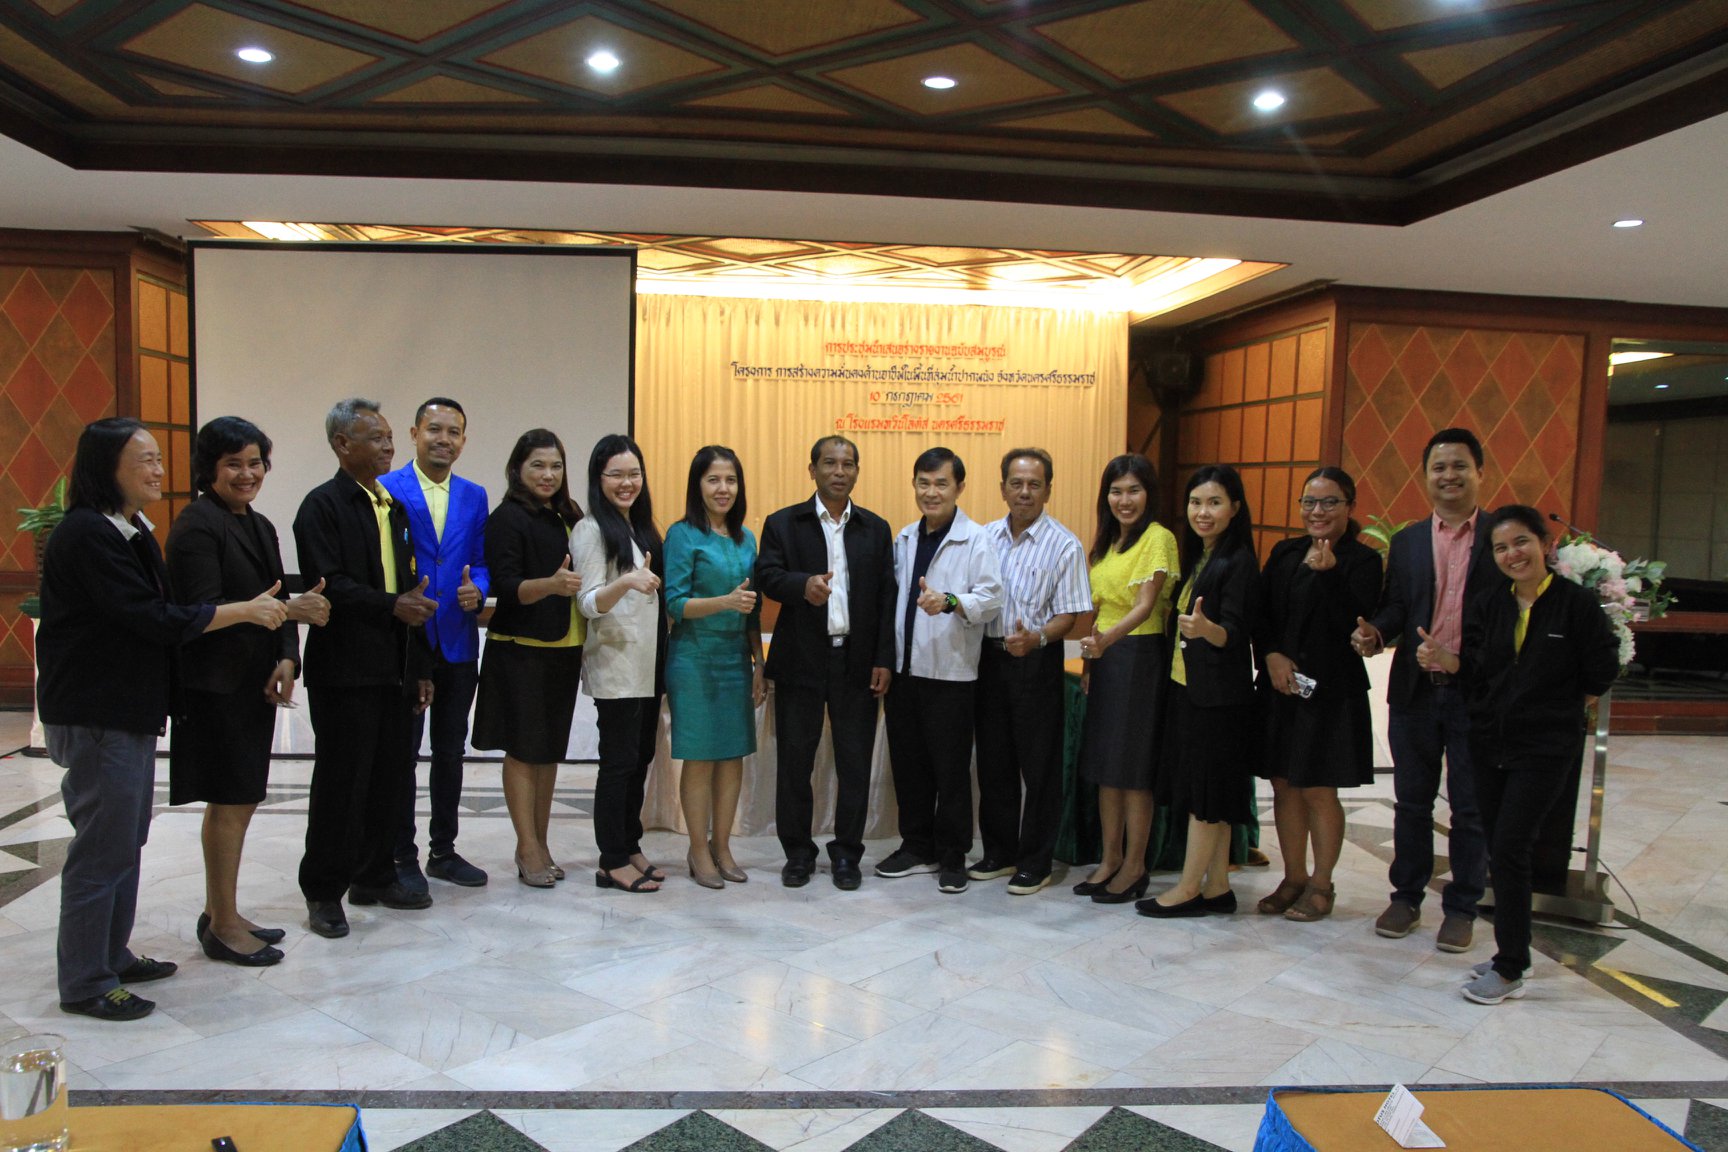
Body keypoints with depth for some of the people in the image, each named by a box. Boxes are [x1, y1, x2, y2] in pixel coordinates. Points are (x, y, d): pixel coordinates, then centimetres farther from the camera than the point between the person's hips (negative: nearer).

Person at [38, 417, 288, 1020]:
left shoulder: (133, 531, 13)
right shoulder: (85, 535, -18)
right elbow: (151, 618, -21)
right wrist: (244, 611, -16)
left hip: (130, 708, 10)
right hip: (95, 714, -10)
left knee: (126, 840, 17)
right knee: (104, 844, -2)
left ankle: (112, 956, 29)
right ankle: (85, 982, 11)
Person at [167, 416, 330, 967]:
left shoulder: (259, 526, 14)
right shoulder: (196, 526, -12)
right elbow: (202, 611, -20)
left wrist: (286, 659, -3)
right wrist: (286, 610, -24)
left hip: (255, 683, 8)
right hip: (215, 684, -8)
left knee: (240, 799, 14)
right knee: (230, 800, -1)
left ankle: (219, 914, 26)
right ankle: (224, 927, 12)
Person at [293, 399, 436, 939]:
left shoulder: (393, 507, 17)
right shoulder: (323, 505, -7)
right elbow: (328, 585, -17)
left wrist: (420, 666, 16)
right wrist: (392, 605, -24)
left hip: (393, 668, 8)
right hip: (344, 668, -7)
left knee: (392, 778, 12)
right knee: (340, 781, 0)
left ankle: (375, 876, 26)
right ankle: (324, 892, 13)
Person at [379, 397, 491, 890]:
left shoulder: (474, 496, 10)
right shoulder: (385, 489, -5)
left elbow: (481, 563, 10)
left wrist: (476, 591, -10)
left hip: (457, 642, 5)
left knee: (451, 751, 13)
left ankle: (443, 851, 26)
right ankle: (403, 857, 17)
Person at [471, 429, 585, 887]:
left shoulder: (567, 518, 12)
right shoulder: (507, 518, -7)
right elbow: (506, 585, -15)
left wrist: (586, 642, 10)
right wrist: (551, 584, -34)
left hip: (564, 648, 6)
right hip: (521, 648, -6)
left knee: (551, 748, 11)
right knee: (523, 748, -1)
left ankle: (540, 842, 21)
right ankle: (528, 850, 6)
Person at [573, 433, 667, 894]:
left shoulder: (641, 526, 13)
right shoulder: (591, 529, -10)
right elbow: (588, 603, -17)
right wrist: (626, 583, -33)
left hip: (649, 662, 8)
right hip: (616, 663, -8)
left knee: (641, 757, 12)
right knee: (619, 761, -3)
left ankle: (630, 848, 22)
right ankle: (612, 862, 6)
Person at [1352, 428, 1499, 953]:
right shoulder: (1406, 541, 10)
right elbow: (1395, 607, 7)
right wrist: (1374, 632, -15)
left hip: (1477, 692, -3)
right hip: (1415, 689, 3)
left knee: (1470, 807, 8)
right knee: (1412, 801, 12)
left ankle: (1461, 908, 21)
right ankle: (1406, 896, 26)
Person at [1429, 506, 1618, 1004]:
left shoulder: (1577, 602, -7)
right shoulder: (1488, 606, 6)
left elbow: (1601, 671, -3)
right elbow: (1475, 666, 0)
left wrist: (1561, 706, 6)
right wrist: (1445, 659, -19)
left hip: (1546, 748, -5)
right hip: (1489, 743, 5)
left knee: (1509, 848, -10)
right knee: (1498, 848, 10)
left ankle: (1510, 970, 1)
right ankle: (1512, 950, 26)